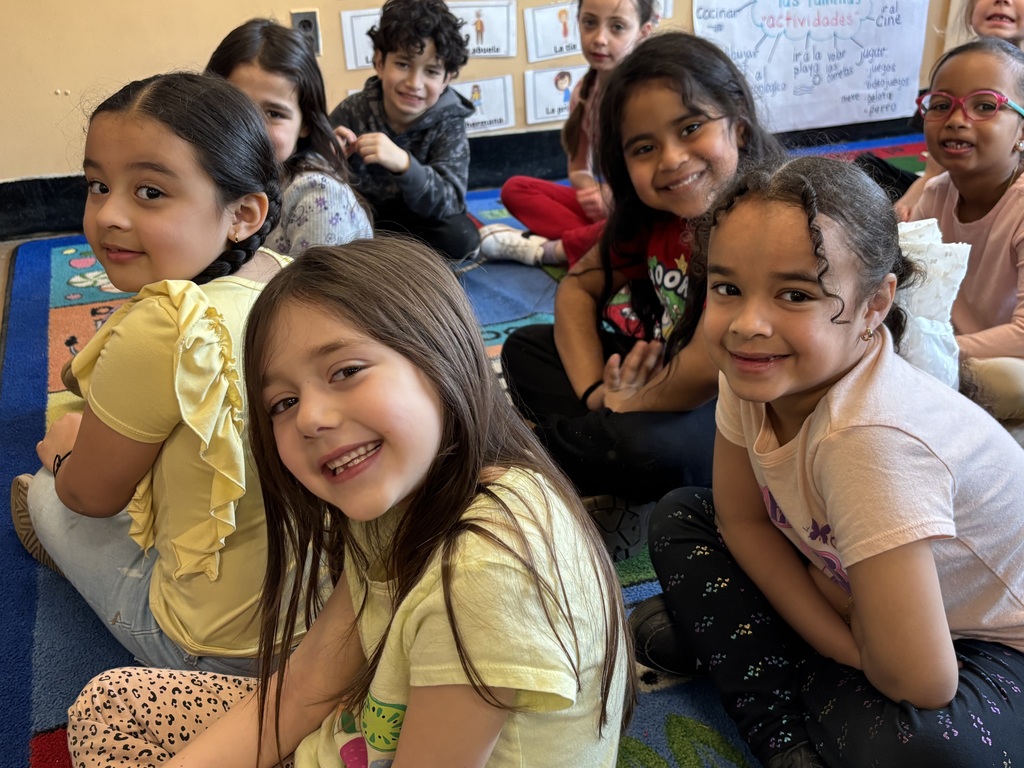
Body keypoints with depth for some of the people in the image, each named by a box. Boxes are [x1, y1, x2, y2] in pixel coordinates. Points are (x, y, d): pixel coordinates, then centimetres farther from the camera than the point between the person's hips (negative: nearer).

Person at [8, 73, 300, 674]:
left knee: (48, 497, 16)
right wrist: (102, 434, 17)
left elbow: (91, 494, -12)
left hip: (224, 643, -6)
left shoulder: (161, 333, -32)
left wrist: (65, 448, 10)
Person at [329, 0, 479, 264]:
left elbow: (448, 204, -29)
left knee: (460, 236, -30)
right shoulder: (351, 112, -15)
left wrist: (404, 164, -46)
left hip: (418, 225, -1)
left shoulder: (448, 122, -17)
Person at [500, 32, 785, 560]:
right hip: (659, 376, 8)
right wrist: (595, 390, -12)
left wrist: (624, 401, -14)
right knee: (525, 348, 6)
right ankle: (606, 496, -13)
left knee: (643, 443, -38)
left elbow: (705, 371, -33)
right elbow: (577, 289, 5)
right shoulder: (651, 215, -3)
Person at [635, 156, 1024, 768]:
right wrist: (835, 637, -12)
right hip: (848, 596, 8)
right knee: (680, 517, 3)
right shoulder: (754, 369, -17)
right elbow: (741, 519, -2)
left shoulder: (869, 439, -38)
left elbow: (917, 683, -36)